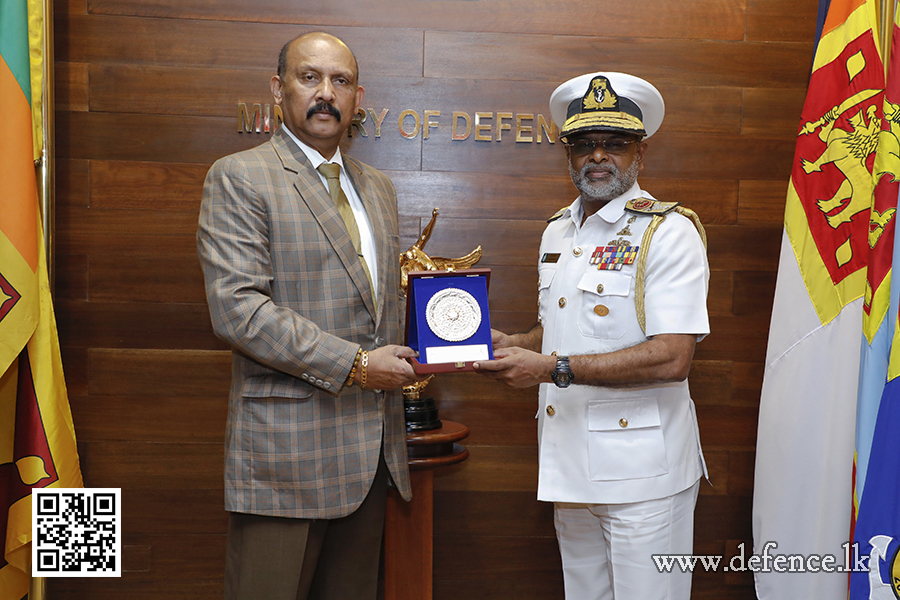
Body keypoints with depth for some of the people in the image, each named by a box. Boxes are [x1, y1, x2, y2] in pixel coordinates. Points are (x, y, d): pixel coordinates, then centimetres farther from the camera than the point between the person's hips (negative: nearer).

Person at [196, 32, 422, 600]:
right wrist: (354, 365, -17)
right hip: (286, 446, -6)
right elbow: (237, 308, -17)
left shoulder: (378, 187, 16)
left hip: (370, 447, 6)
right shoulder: (239, 178, -6)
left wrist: (399, 362, 4)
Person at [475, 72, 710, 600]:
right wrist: (510, 344, 2)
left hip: (642, 472, -6)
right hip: (571, 467, 7)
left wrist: (551, 368, -23)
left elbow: (673, 358, -21)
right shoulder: (558, 233, 12)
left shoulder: (669, 232, -11)